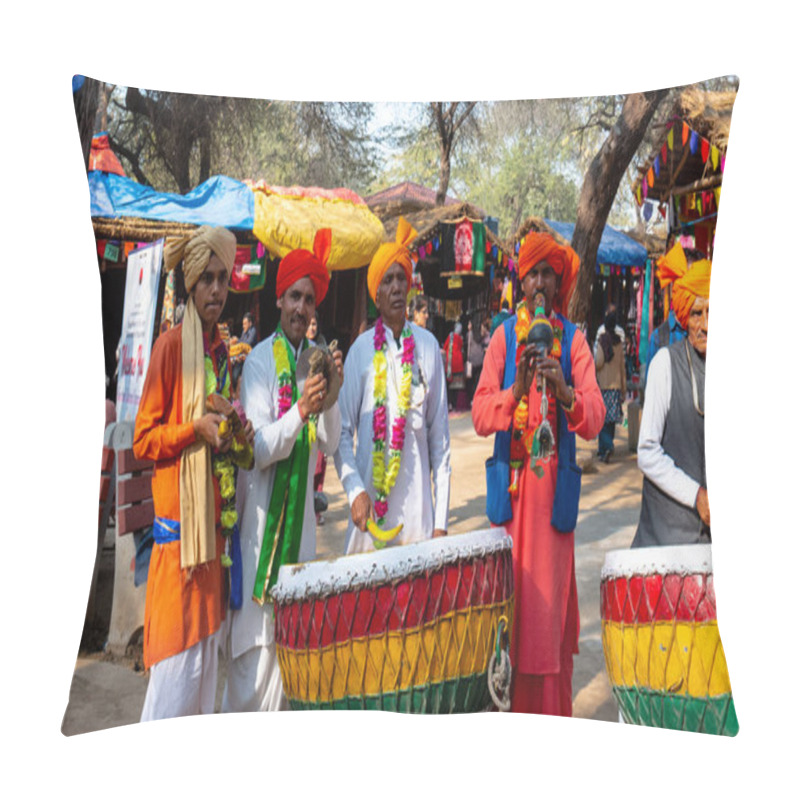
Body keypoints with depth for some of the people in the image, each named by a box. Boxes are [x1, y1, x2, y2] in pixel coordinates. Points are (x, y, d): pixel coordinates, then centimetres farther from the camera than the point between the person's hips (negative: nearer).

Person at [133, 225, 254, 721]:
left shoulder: (224, 350, 14)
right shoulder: (170, 346, -7)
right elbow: (143, 439, -8)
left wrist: (237, 437, 1)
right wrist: (196, 428, -21)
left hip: (216, 515, 7)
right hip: (178, 515, -7)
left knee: (209, 653, 15)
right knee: (178, 659, -2)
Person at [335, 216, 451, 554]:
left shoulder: (428, 346, 3)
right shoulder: (362, 349, -1)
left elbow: (439, 435, 5)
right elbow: (343, 430, 1)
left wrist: (441, 519, 3)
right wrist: (355, 491, -14)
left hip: (417, 507, 1)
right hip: (370, 502, -1)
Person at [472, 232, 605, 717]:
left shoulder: (574, 340, 5)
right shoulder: (504, 336, 7)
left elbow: (595, 420, -6)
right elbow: (479, 414, -4)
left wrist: (564, 391, -25)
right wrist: (516, 392, -22)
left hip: (555, 488, 0)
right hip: (509, 485, 1)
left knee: (549, 602, 3)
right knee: (508, 601, 4)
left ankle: (550, 710, 20)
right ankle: (508, 709, 22)